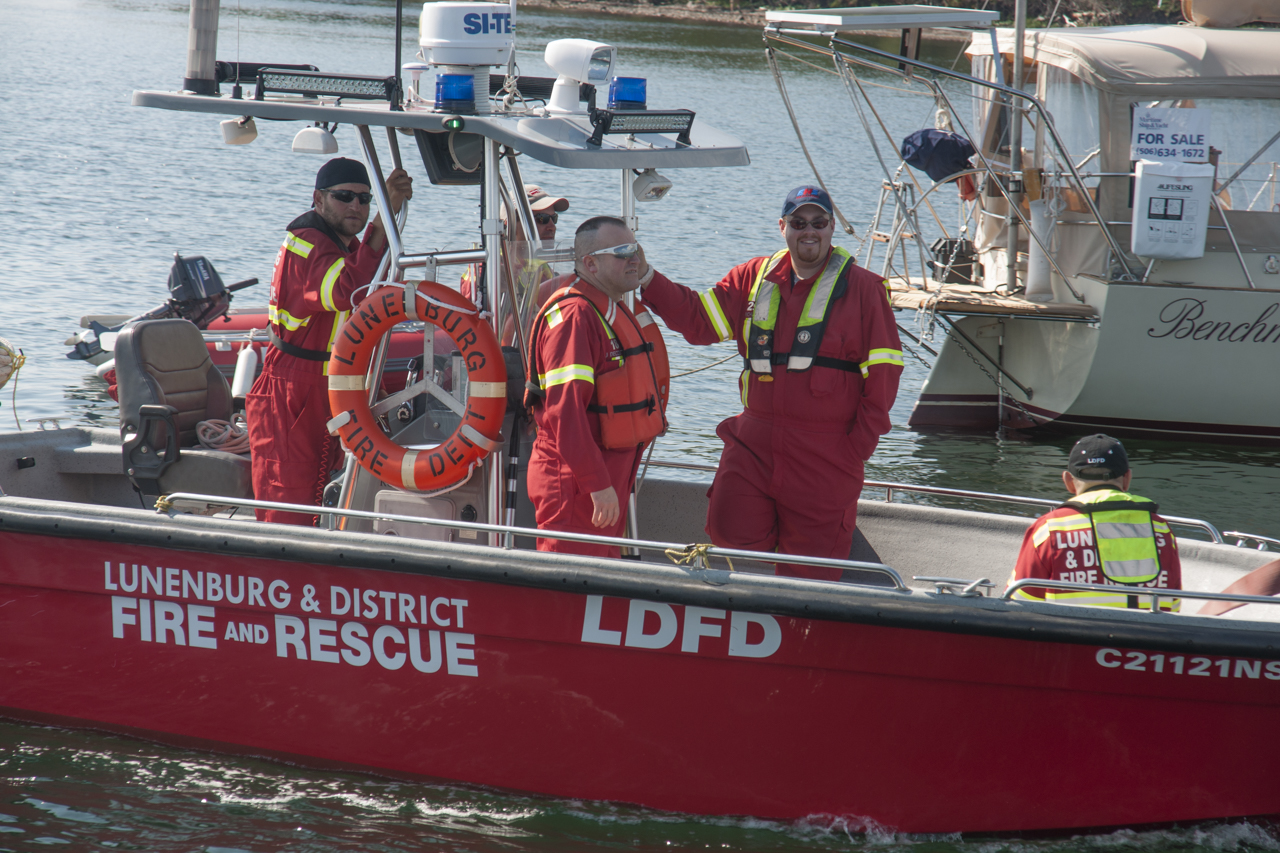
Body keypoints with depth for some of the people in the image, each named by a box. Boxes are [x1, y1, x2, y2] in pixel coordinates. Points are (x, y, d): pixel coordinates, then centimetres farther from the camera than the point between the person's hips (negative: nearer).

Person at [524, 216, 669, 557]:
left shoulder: (617, 311, 17)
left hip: (611, 473, 10)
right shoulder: (573, 315, -17)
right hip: (575, 479, -10)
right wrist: (598, 483, -29)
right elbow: (565, 409, -25)